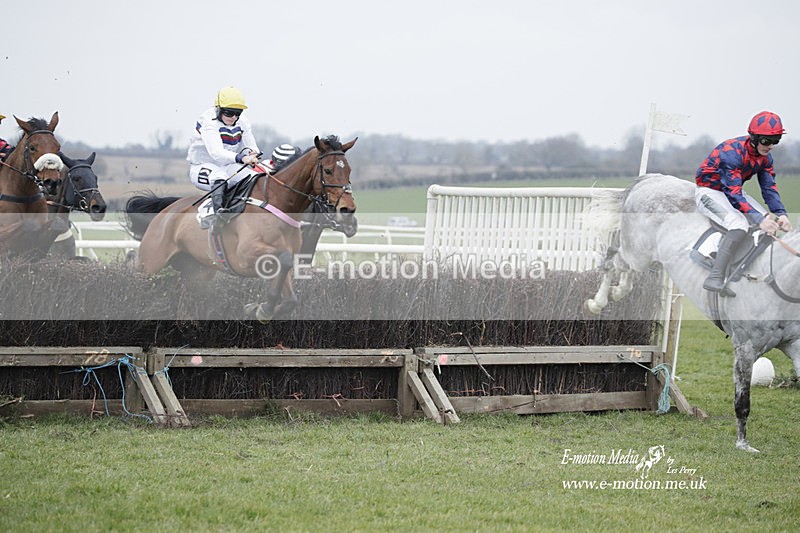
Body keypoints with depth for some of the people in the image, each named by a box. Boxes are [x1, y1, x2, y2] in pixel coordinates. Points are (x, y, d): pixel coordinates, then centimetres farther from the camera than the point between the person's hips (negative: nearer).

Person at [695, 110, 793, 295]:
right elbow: (734, 194, -35)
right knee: (740, 224, -32)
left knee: (770, 223, -2)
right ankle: (715, 278, -40)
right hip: (709, 192, -9)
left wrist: (781, 214, -21)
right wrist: (759, 220, -41)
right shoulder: (732, 153, -30)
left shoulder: (765, 157, -3)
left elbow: (769, 188, -3)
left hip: (734, 191, 9)